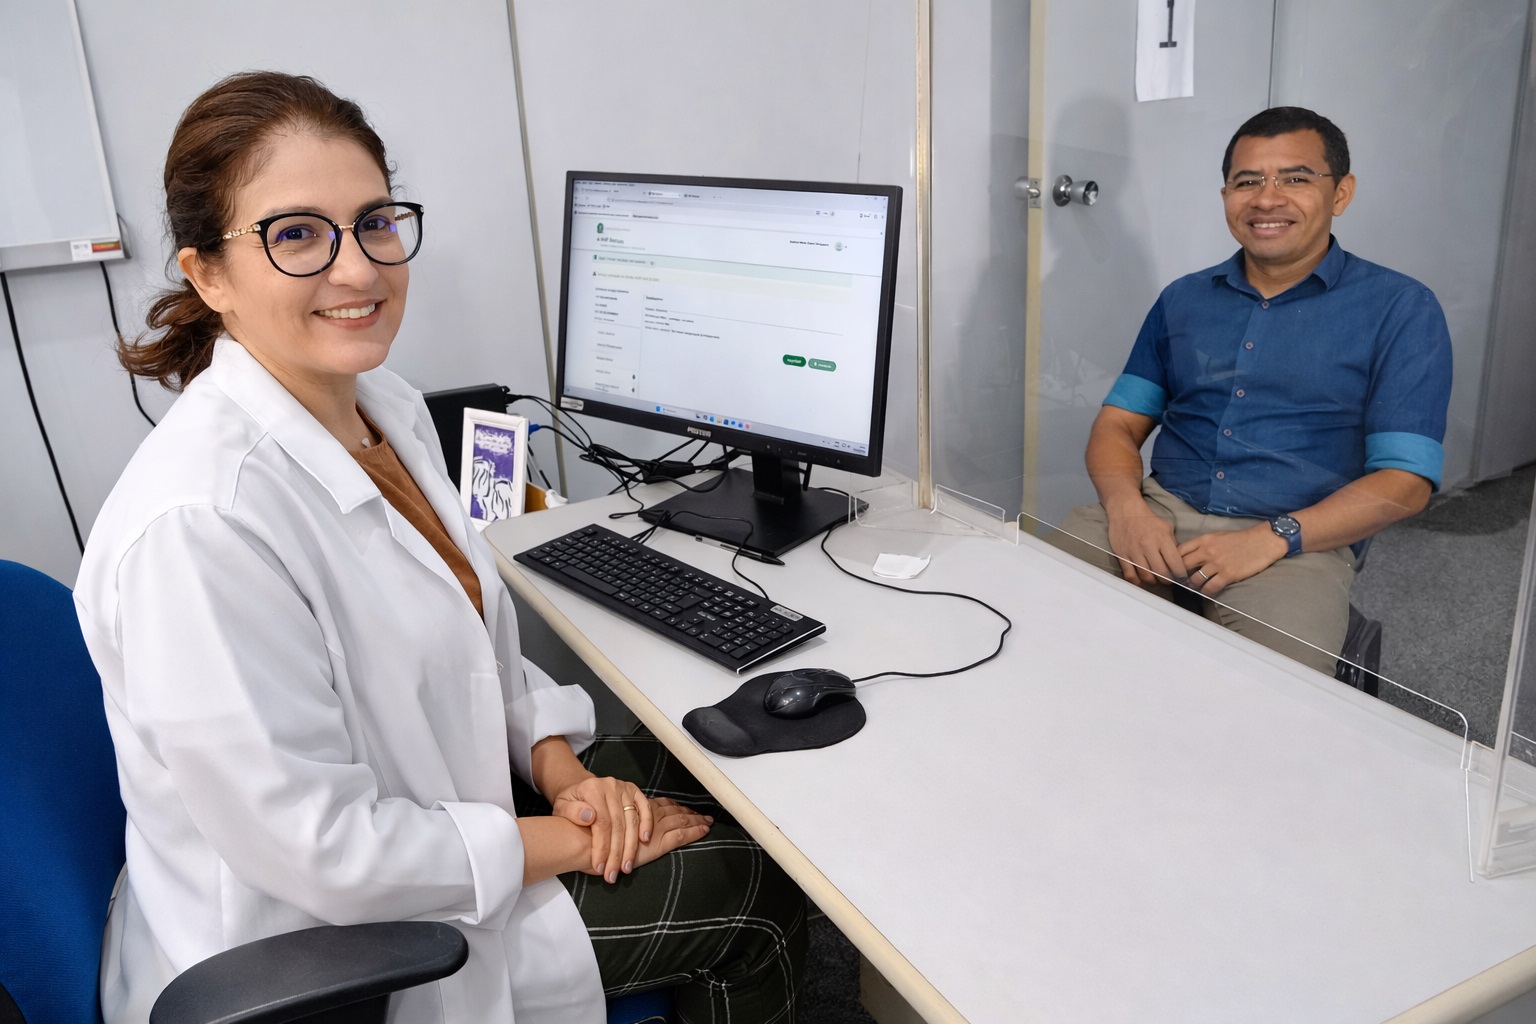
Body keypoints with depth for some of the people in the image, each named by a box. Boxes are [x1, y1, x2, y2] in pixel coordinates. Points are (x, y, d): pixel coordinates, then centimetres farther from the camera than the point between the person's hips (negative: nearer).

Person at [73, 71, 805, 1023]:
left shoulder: (389, 405, -4)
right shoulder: (199, 524, -32)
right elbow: (327, 855, -28)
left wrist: (562, 770, -6)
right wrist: (570, 839, -17)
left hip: (428, 800, 8)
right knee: (754, 881, 1)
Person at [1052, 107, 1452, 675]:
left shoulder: (1399, 308, 4)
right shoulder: (1184, 300, 17)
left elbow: (1404, 479, -3)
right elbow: (1117, 425, 12)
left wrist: (1271, 539, -17)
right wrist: (1126, 505, -12)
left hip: (1297, 541, -3)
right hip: (1159, 514, 3)